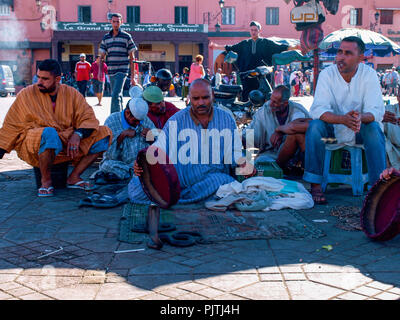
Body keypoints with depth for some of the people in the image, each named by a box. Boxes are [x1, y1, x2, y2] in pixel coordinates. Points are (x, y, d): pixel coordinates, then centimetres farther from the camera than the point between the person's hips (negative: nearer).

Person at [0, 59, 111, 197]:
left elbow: (88, 118, 1)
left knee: (104, 134, -10)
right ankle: (46, 180, -17)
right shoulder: (26, 94, 1)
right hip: (33, 147, -4)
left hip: (68, 142, 4)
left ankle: (74, 177, -7)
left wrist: (77, 134, -20)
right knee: (49, 133, -40)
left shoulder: (72, 94, 7)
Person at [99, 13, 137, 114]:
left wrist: (133, 76, -3)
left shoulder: (126, 37, 1)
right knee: (118, 96, 12)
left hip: (122, 71, -5)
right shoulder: (106, 37, 12)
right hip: (111, 71, 5)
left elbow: (132, 57, 1)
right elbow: (102, 56, 13)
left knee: (115, 95, -18)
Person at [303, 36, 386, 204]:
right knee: (314, 126, -29)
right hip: (333, 128, 0)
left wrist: (360, 118, -45)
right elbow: (318, 110, -25)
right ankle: (315, 185, -26)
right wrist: (343, 119, -45)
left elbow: (376, 111, -21)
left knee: (374, 128, -31)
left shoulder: (369, 74, -13)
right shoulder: (327, 74, -14)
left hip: (360, 128, 0)